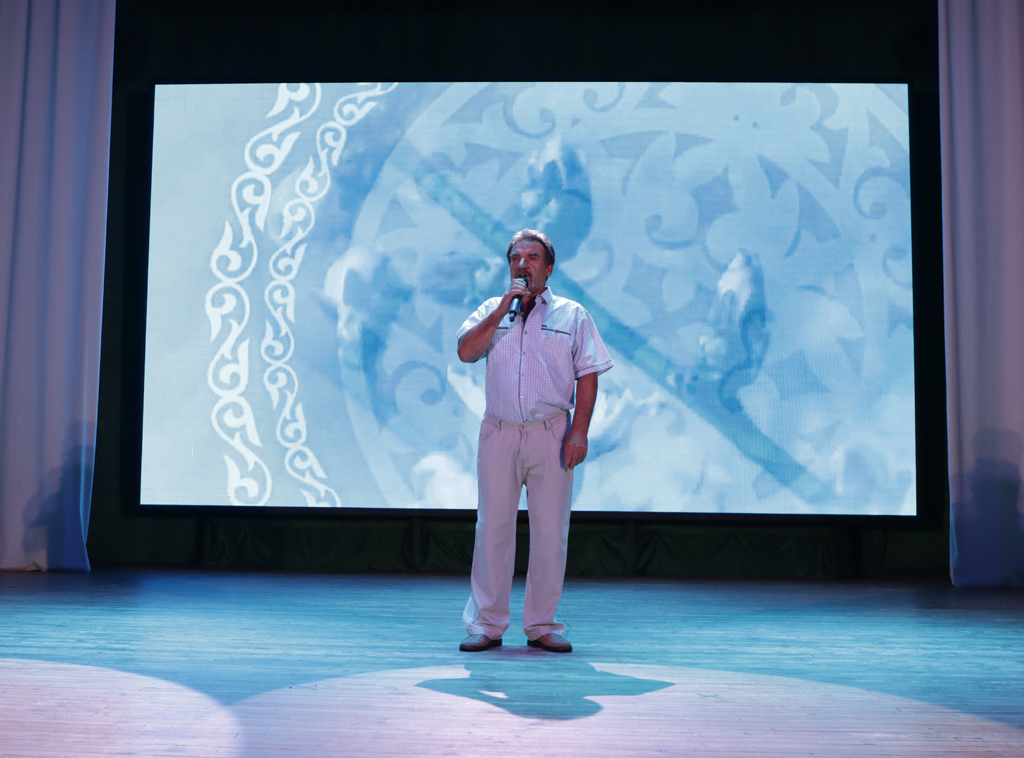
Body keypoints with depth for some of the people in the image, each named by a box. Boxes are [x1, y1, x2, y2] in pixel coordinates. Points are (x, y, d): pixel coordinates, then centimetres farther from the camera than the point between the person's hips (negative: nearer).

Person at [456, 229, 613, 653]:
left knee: (550, 531, 1)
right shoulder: (491, 311, 14)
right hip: (499, 432, 1)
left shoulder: (572, 315, 9)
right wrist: (503, 309, -7)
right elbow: (466, 352, -3)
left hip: (552, 433, -1)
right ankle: (486, 624, 10)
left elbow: (588, 377, 3)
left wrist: (579, 432, -8)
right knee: (492, 527, 2)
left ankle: (541, 626, 11)